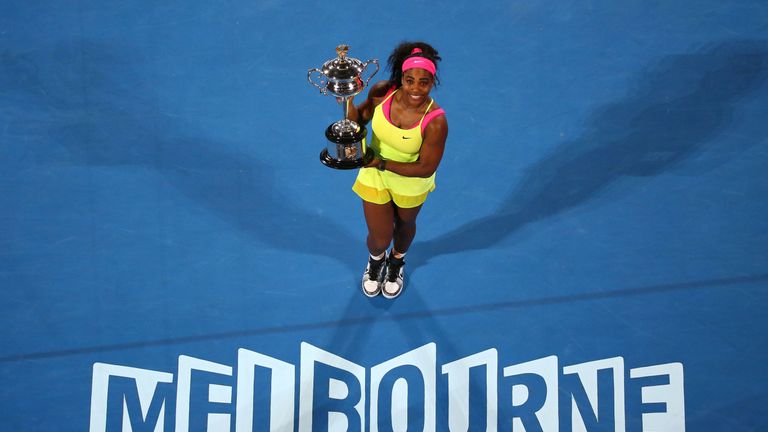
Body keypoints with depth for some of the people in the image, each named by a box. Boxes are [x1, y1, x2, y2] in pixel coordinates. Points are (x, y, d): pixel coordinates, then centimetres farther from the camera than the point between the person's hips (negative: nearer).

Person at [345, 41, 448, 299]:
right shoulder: (382, 92, -26)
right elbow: (361, 118, -4)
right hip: (375, 175, 1)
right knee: (379, 238, 14)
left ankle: (397, 263, 65)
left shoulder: (435, 121, -37)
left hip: (411, 183, -1)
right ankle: (376, 261, 54)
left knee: (405, 224, 30)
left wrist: (382, 164, -27)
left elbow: (426, 168, -27)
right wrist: (348, 101, -26)